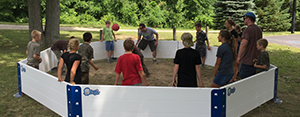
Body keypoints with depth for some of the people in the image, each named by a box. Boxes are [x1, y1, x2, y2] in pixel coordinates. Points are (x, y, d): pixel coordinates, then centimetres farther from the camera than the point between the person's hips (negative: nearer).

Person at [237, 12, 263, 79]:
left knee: (244, 79, 1)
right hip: (256, 59, 9)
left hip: (247, 60, -8)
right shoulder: (259, 29, 10)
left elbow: (243, 44, -25)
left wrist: (239, 57, -17)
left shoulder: (248, 29, -17)